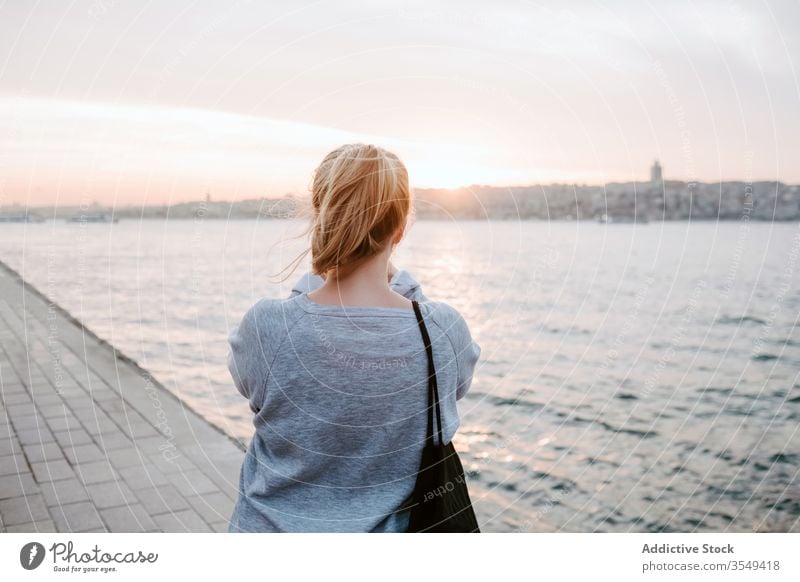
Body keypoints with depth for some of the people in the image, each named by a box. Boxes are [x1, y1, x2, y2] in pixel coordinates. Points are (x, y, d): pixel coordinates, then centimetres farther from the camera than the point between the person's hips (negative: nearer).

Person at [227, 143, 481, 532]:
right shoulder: (446, 332, -21)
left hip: (275, 528, 0)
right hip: (392, 529, 1)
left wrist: (315, 283, 3)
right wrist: (401, 284, 5)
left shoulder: (265, 327, -24)